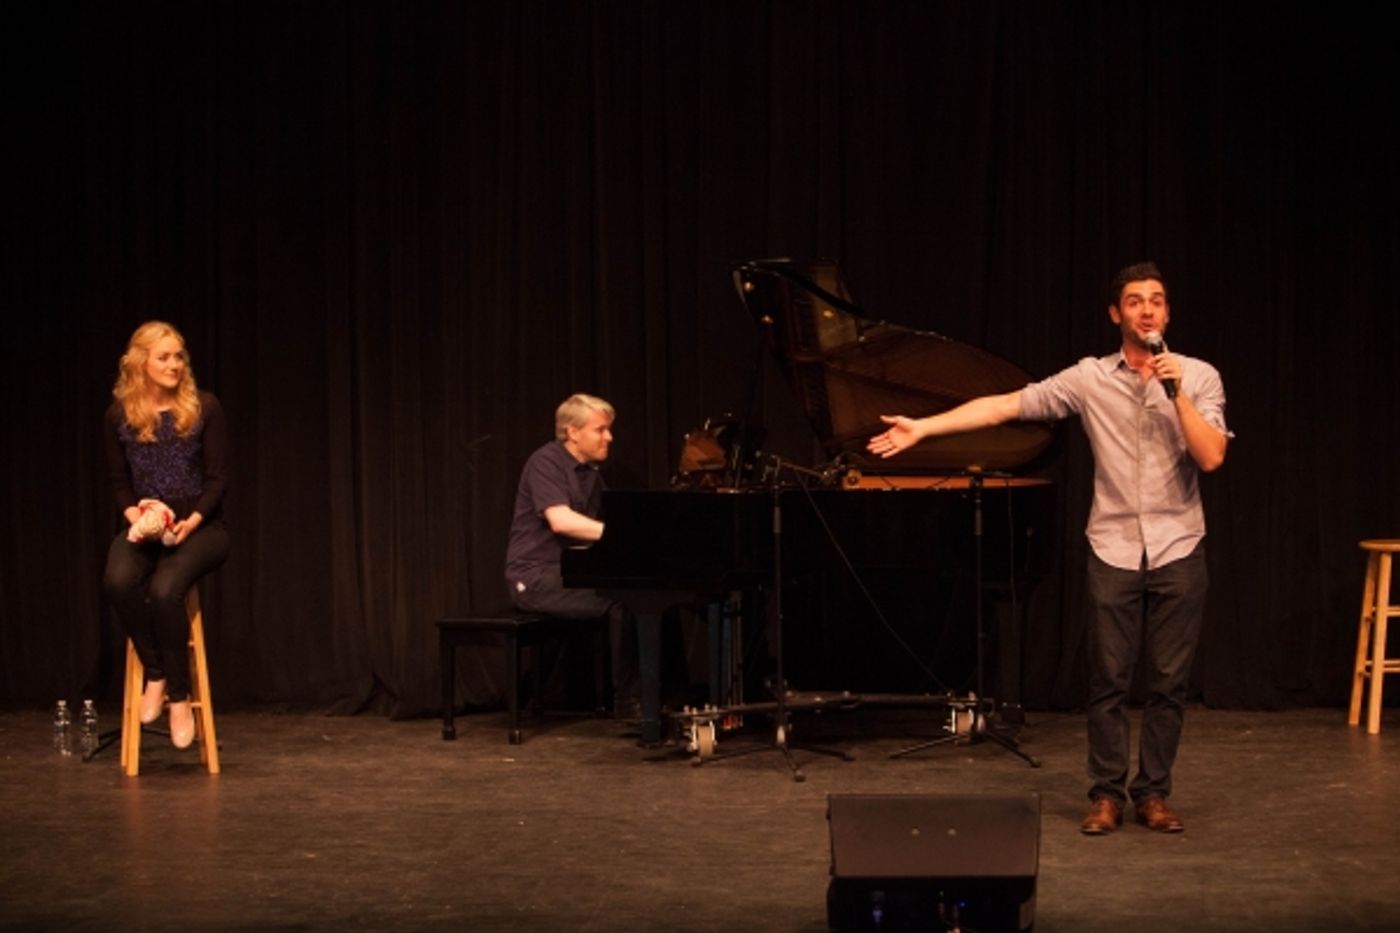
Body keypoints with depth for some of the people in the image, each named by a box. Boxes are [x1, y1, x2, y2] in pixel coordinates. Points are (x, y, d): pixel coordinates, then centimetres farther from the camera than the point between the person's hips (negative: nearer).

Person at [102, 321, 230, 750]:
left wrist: (191, 522, -18)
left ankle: (179, 694, -16)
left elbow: (216, 478, -2)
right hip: (143, 526, 2)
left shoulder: (204, 407, -1)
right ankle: (155, 674, -13)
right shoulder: (119, 416, 5)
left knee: (165, 589, -33)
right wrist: (135, 514, -13)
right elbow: (119, 484, 9)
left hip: (199, 525, -2)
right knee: (118, 581, -32)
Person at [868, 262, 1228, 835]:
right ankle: (1107, 794, 13)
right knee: (1109, 679, 3)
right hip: (1114, 551, 0)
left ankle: (1153, 794, 15)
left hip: (1177, 551, 0)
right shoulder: (1090, 378, 1)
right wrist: (921, 428, -10)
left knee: (1168, 681, 4)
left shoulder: (1198, 376, 0)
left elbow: (1211, 457, -10)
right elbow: (1006, 406, -4)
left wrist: (1177, 394, -18)